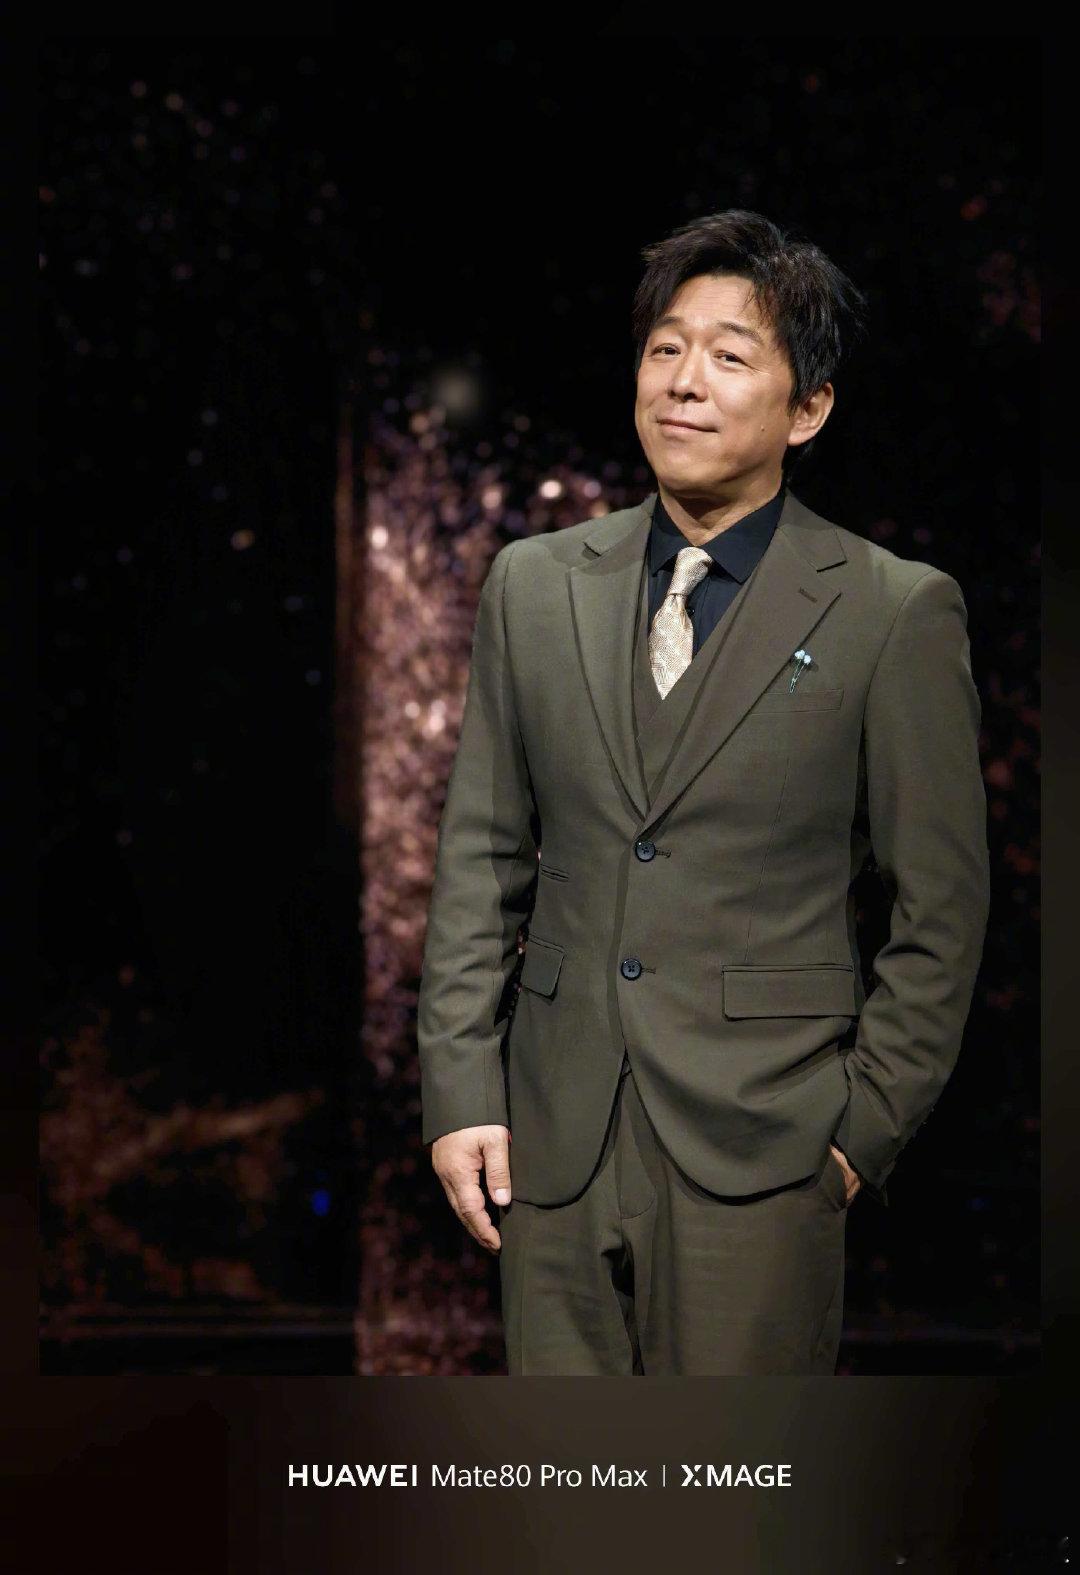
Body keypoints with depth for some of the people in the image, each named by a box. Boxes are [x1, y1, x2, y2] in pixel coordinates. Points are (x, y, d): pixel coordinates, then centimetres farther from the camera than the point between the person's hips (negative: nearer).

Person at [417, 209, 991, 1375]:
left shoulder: (898, 613, -3)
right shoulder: (532, 585, 8)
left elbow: (941, 908, 0)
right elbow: (480, 856, 10)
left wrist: (867, 1126, -3)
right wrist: (459, 1092, 4)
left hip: (760, 1148, -3)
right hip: (554, 1141, 3)